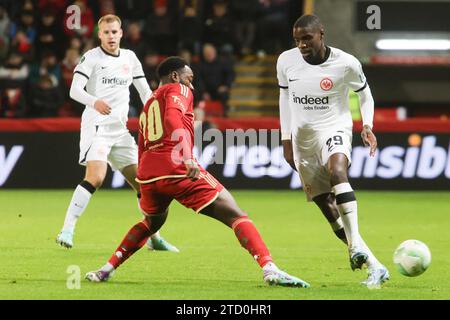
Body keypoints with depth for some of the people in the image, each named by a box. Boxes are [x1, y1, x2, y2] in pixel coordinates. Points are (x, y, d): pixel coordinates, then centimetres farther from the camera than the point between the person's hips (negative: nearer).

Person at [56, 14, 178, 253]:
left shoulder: (130, 58, 14)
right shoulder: (91, 58, -4)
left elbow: (144, 90, 20)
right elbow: (75, 90, -13)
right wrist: (95, 102, -33)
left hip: (120, 130, 6)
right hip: (96, 126, -6)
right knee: (95, 177, -26)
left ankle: (153, 237, 19)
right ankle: (67, 230, -23)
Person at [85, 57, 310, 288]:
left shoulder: (147, 108, 31)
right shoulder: (178, 90, 8)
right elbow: (172, 119, -13)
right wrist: (187, 157, -26)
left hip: (148, 173, 7)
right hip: (176, 170, -7)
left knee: (152, 222, 36)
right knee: (236, 216, -7)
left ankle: (106, 270, 30)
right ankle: (269, 268, -24)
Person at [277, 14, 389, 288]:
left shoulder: (346, 63, -12)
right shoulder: (286, 61, -4)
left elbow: (365, 94, 6)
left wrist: (367, 126, -8)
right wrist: (286, 140, 11)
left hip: (334, 129, -4)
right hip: (302, 137, 4)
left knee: (337, 172, -37)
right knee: (326, 206, -2)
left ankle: (356, 245, -44)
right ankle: (374, 266, 5)